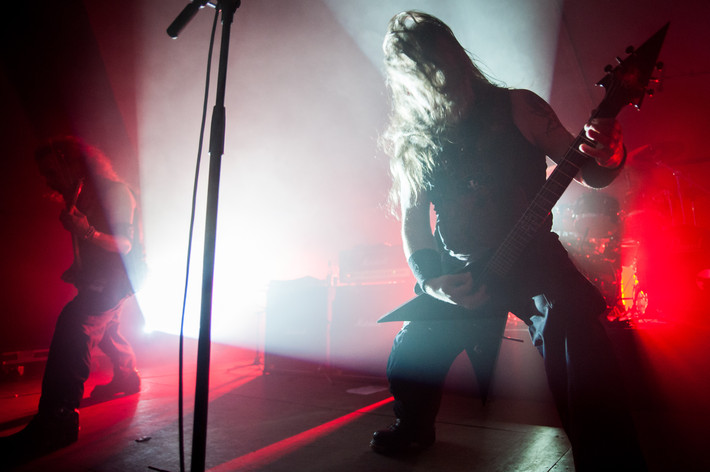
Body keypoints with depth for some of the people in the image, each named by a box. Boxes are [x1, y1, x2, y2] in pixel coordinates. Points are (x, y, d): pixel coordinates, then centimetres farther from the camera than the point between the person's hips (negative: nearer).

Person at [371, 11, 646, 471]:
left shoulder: (516, 108, -3)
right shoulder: (411, 140, 3)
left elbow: (587, 172, -2)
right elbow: (413, 219, 4)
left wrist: (607, 158, -26)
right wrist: (431, 280, -13)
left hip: (533, 260, -2)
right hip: (459, 274, 3)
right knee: (407, 362, 0)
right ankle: (415, 429, 32)